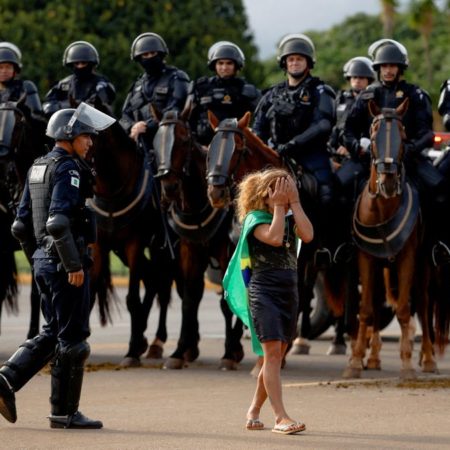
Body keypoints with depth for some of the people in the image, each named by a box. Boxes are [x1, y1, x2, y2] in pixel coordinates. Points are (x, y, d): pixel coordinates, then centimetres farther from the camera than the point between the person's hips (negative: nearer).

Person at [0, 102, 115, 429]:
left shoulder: (37, 168, 14)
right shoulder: (68, 169, -13)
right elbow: (59, 221, -25)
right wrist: (74, 265, -22)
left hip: (44, 261, 9)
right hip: (65, 261, -9)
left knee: (53, 333, 17)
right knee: (72, 337, -1)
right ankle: (65, 412, 4)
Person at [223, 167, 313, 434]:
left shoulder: (290, 219, 13)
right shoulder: (255, 218, -3)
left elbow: (308, 235, -7)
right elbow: (274, 238, -22)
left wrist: (295, 203, -5)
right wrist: (279, 207, -12)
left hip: (289, 292, 6)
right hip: (263, 291, -6)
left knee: (276, 356, 10)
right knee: (272, 352, -16)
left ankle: (254, 411, 24)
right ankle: (281, 417, -24)